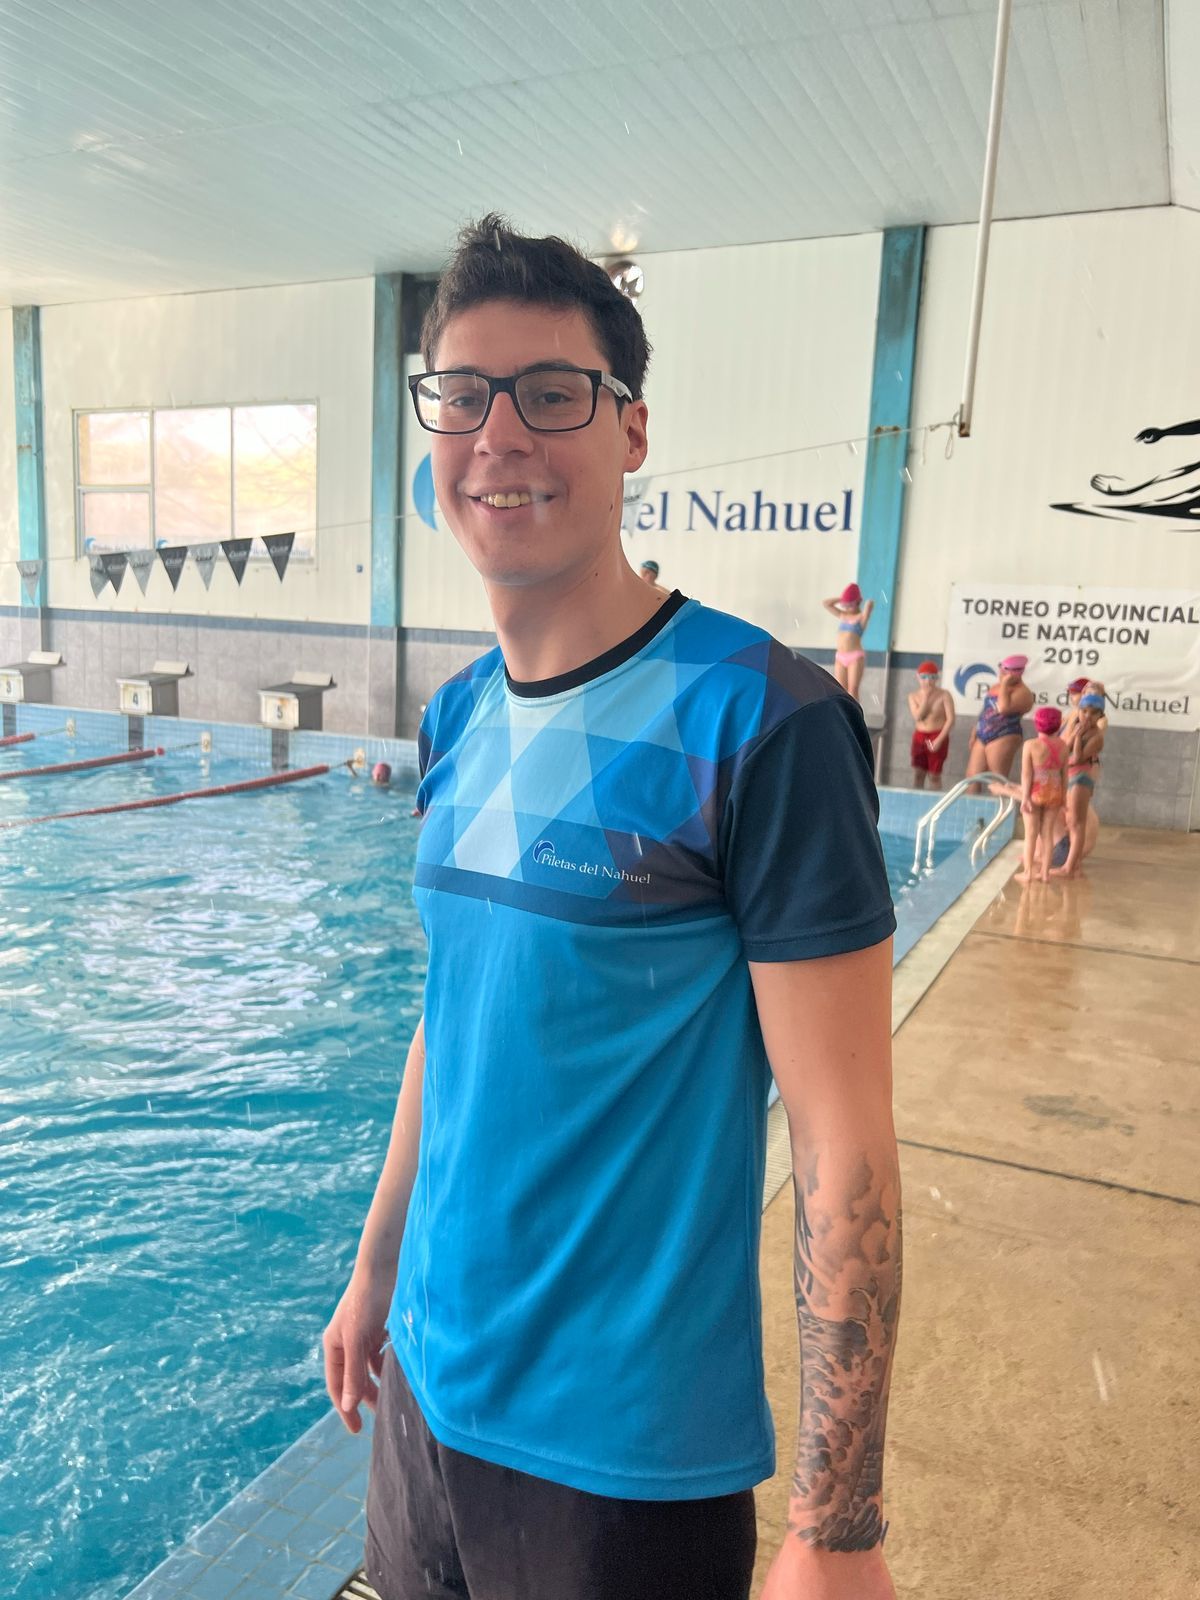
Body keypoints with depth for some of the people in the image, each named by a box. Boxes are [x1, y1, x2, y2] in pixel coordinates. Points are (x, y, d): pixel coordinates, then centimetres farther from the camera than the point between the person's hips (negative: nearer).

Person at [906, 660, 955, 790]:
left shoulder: (944, 695, -6)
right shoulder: (914, 696, 3)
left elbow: (950, 719, -12)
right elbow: (917, 717, -12)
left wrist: (939, 739, -19)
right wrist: (926, 697, -13)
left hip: (938, 737, -3)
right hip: (919, 736, 3)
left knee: (934, 775, 2)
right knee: (917, 774, 4)